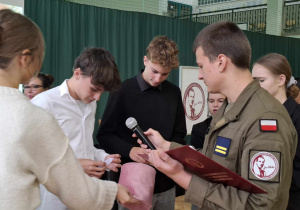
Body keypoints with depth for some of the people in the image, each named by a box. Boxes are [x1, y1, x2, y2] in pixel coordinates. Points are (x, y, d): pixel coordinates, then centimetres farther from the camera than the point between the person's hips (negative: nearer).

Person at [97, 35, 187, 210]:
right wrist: (129, 150, -24)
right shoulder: (123, 91, -6)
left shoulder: (174, 93, 6)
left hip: (166, 183, 4)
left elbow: (179, 135, 10)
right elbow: (105, 135, -6)